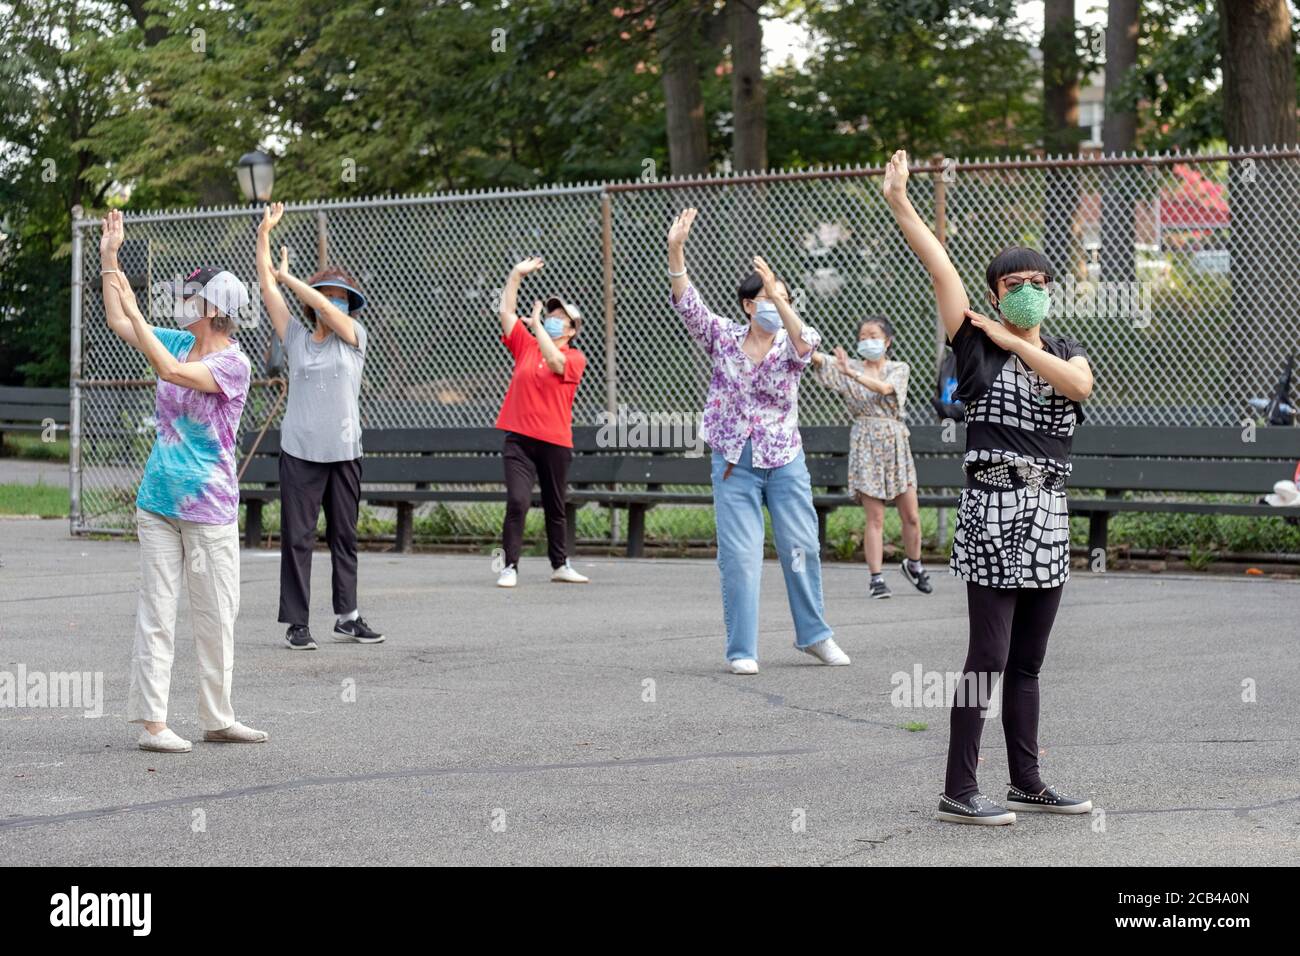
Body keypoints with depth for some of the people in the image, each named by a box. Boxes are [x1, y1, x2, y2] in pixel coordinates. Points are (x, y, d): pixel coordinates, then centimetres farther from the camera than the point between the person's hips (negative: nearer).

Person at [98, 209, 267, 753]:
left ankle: (218, 719, 16)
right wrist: (109, 258, 11)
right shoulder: (179, 342, 8)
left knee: (216, 616, 5)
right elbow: (119, 323, 16)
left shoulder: (233, 364, -12)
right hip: (159, 502, 5)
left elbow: (172, 371, -25)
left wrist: (134, 310, -21)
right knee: (156, 612, 1)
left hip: (210, 507, -5)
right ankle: (152, 722, 1)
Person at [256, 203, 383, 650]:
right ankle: (297, 624, 0)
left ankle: (348, 617, 19)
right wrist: (264, 232, 2)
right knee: (297, 537, -3)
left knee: (344, 537, 10)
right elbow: (267, 287, 3)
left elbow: (326, 309, -11)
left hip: (344, 452, 1)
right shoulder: (296, 338, 6)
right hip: (300, 450, -1)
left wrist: (288, 277, -3)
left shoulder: (355, 338, 6)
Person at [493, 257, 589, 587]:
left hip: (555, 442, -1)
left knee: (555, 508, 12)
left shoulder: (575, 358, 1)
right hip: (518, 439, 1)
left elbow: (555, 362, -20)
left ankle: (560, 565, 26)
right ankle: (509, 567, -10)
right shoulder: (526, 345, 11)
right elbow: (506, 311, 8)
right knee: (517, 501, -13)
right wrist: (516, 275, 3)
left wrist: (536, 324, -17)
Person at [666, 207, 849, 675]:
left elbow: (805, 342, -26)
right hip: (734, 463, -1)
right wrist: (675, 250, -27)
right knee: (739, 557, -3)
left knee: (802, 549, 5)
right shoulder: (724, 338, 0)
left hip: (785, 461, 1)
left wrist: (780, 298, -42)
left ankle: (813, 634, 22)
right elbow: (687, 304, -13)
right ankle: (741, 650, 4)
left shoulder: (790, 347, -2)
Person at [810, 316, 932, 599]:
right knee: (875, 517, -6)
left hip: (895, 444, 1)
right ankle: (876, 578, -4)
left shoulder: (899, 369, 5)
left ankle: (913, 564, 28)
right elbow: (821, 360, -15)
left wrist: (852, 373, -32)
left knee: (911, 516, 5)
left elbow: (884, 388, -17)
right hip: (865, 445, -1)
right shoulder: (849, 367, 4)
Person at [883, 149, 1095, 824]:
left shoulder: (1063, 352, 14)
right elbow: (940, 268, -8)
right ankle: (958, 792, -6)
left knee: (1026, 662, 12)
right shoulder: (976, 344, 1)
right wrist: (899, 203, -16)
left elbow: (1079, 384, -9)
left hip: (1048, 515, 6)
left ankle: (1026, 783, 20)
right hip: (992, 509, -5)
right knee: (988, 656, -9)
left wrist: (1015, 341, -7)